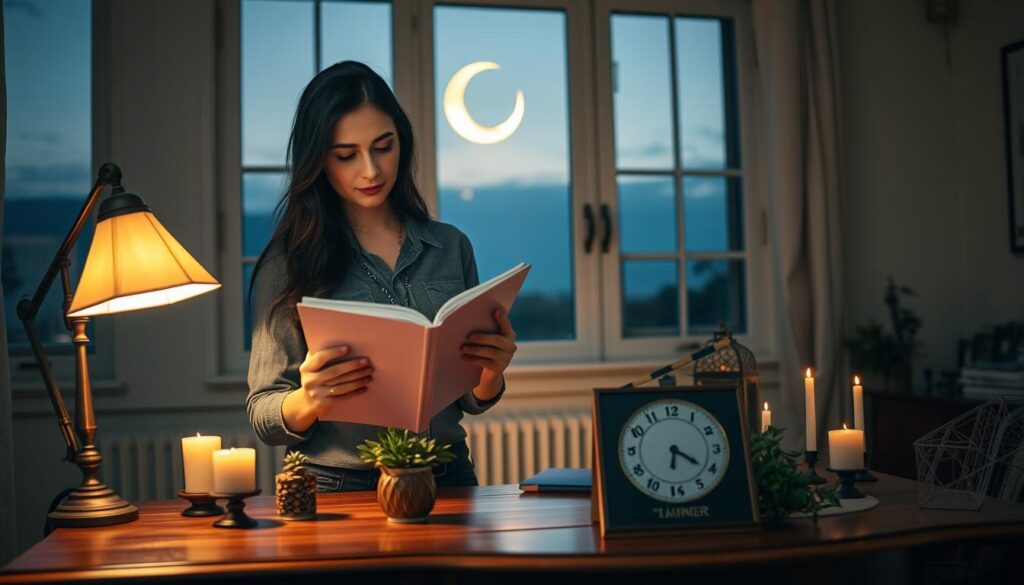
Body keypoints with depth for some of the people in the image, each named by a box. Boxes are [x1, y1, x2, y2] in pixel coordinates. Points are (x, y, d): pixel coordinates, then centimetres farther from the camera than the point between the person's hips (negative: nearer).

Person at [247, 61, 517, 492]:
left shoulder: (451, 247, 7)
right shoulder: (288, 263, -2)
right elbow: (263, 415, 1)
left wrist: (491, 374, -8)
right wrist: (310, 400, -20)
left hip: (447, 480, 3)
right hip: (338, 488, -2)